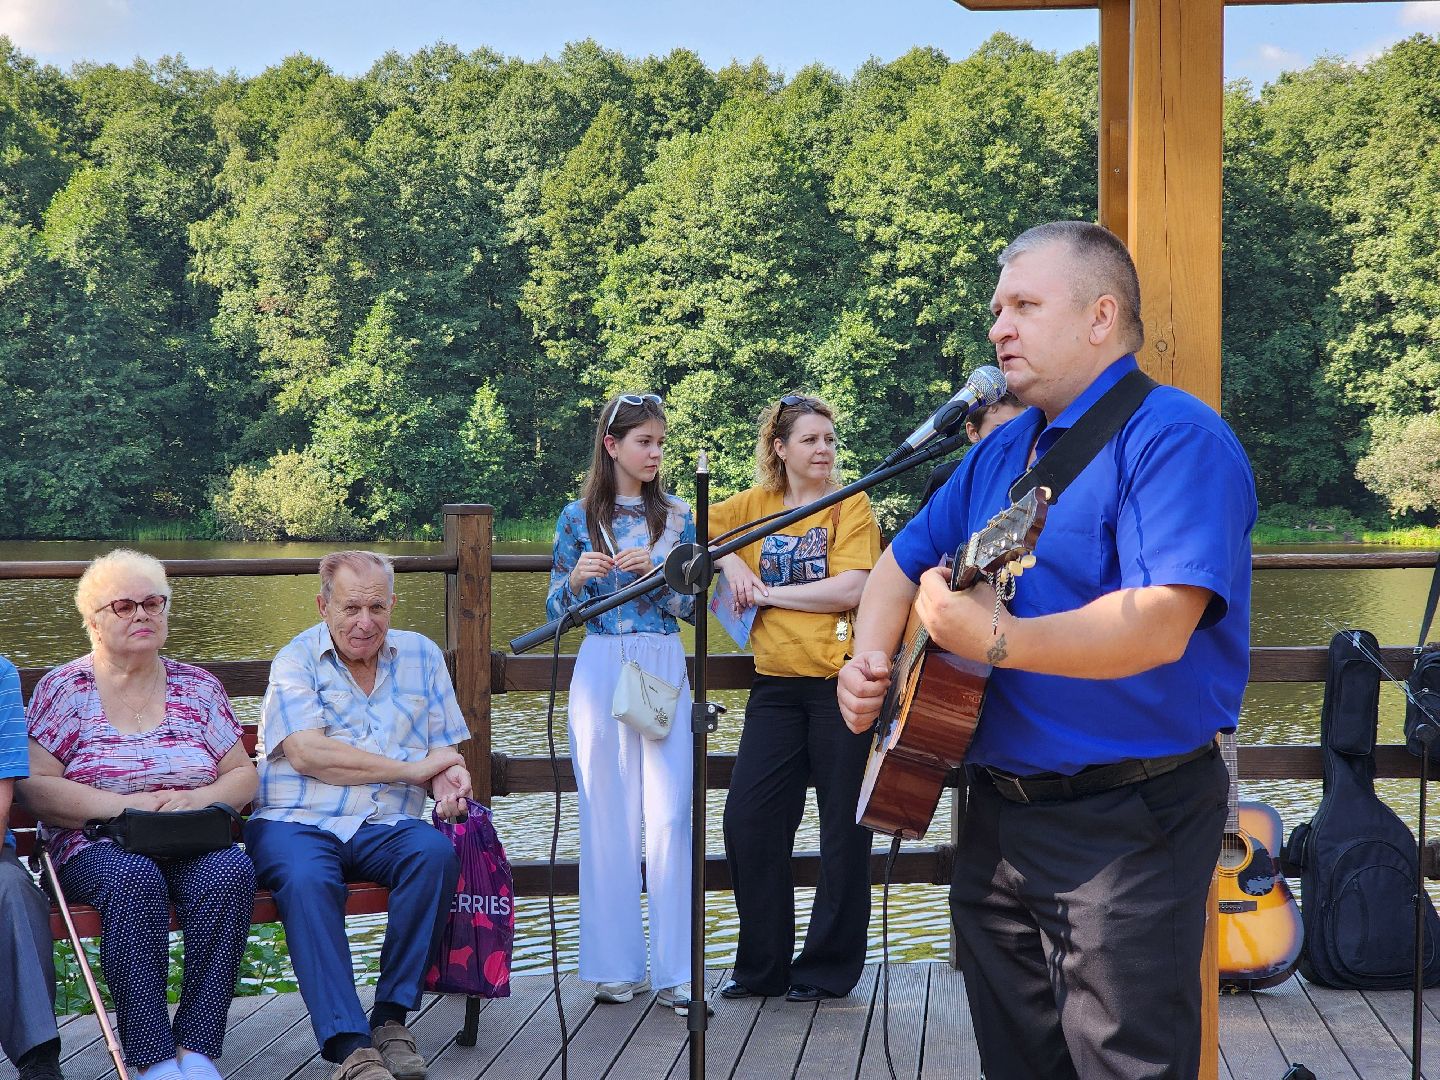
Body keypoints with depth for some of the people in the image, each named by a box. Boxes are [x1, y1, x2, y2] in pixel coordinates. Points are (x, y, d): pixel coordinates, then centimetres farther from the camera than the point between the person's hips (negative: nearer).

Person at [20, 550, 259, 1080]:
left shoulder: (198, 687, 15)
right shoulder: (63, 689, 7)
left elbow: (243, 774, 13)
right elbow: (35, 787, -3)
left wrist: (199, 799, -10)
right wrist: (125, 805, -15)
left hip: (193, 845, 2)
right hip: (96, 849, -2)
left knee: (231, 872, -32)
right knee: (134, 879, -37)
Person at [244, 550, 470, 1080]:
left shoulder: (421, 656, 16)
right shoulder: (296, 661, 3)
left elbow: (443, 748, 16)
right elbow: (307, 754, -12)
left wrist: (448, 777, -11)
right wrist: (410, 768, -9)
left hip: (384, 828, 3)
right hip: (297, 823, -3)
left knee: (435, 852, -30)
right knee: (306, 878, -36)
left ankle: (391, 1016, -21)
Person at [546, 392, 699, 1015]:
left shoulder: (677, 517, 9)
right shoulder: (578, 518, 6)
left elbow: (696, 606, 6)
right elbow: (557, 612, 9)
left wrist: (656, 572, -10)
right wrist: (576, 577, -11)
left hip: (665, 670, 0)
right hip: (600, 668, 0)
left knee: (669, 815, -7)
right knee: (607, 816, 1)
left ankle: (675, 972, -4)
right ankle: (616, 966, 9)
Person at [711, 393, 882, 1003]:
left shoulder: (850, 504, -2)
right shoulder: (754, 504, 10)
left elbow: (851, 589, -14)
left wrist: (768, 591, -9)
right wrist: (730, 560, 0)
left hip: (839, 679, -4)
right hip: (776, 683, 4)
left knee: (843, 827, 3)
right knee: (747, 820, 1)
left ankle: (829, 967, 15)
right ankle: (763, 965, 14)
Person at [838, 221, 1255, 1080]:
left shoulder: (1172, 437, -15)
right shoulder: (1002, 452, 14)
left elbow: (1160, 624, -28)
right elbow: (904, 565, 23)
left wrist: (998, 642, -37)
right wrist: (870, 661, 4)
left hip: (1127, 823, -8)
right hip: (999, 810, 8)